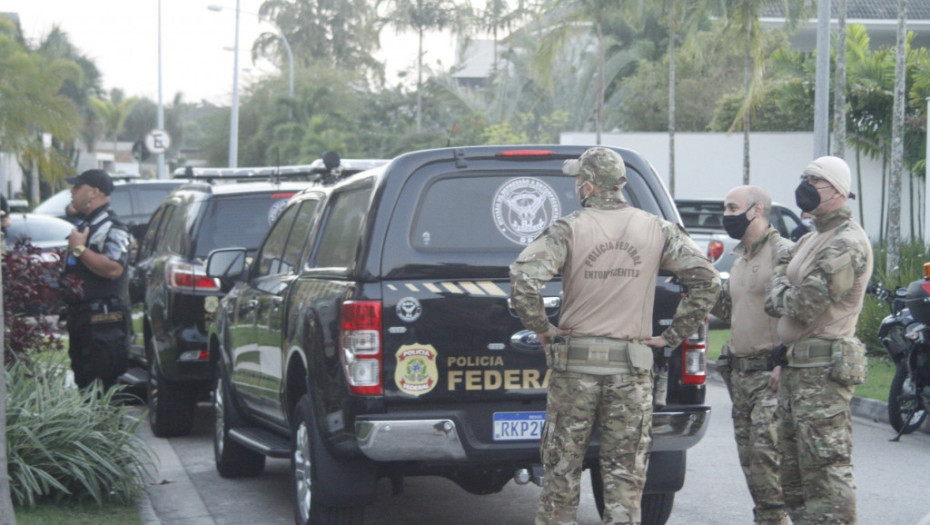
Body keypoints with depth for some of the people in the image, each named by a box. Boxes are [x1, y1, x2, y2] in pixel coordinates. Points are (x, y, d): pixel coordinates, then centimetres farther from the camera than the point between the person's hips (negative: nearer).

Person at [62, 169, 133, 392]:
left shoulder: (111, 227, -13)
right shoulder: (83, 225, 20)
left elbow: (113, 269, -28)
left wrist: (79, 249, -21)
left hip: (103, 318, -11)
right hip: (82, 315, 11)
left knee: (108, 384, -10)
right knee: (82, 382, 14)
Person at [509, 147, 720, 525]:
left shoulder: (568, 230, -7)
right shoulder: (657, 231, 2)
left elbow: (523, 279, -19)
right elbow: (706, 279, -1)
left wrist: (541, 329, -6)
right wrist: (674, 336, 4)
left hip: (575, 364, -2)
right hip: (632, 368, 2)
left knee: (562, 466, 8)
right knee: (625, 473, 5)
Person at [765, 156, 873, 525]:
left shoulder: (846, 244, -14)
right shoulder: (810, 241, 19)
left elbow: (806, 306, -19)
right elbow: (773, 303, 20)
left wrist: (780, 290, -1)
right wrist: (783, 291, -2)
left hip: (822, 369, -10)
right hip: (795, 366, 11)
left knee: (827, 471, -11)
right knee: (794, 467, 15)